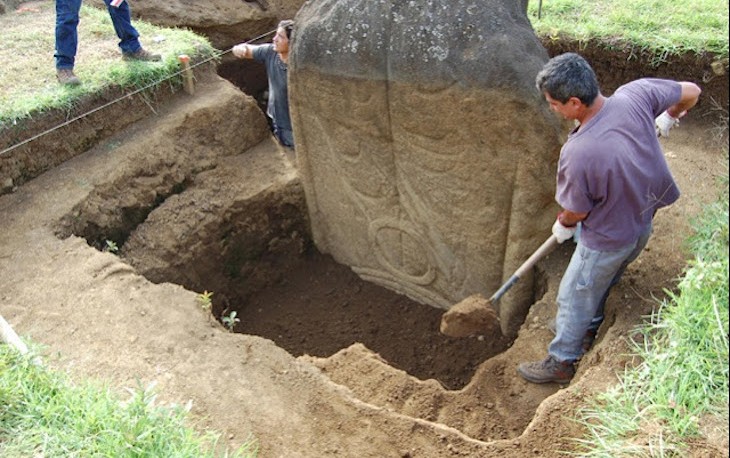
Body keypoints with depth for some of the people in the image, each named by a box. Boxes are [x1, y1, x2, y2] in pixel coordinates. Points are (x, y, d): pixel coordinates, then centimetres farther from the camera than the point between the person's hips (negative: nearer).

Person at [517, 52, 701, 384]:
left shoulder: (577, 153, -38)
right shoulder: (635, 95, -22)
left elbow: (577, 211, -20)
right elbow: (691, 91, -4)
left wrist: (563, 225, 4)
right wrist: (668, 118, 17)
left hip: (608, 239, -7)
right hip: (644, 222, 7)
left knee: (575, 296, 16)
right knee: (601, 282, 32)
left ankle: (561, 362, 37)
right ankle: (589, 327, 56)